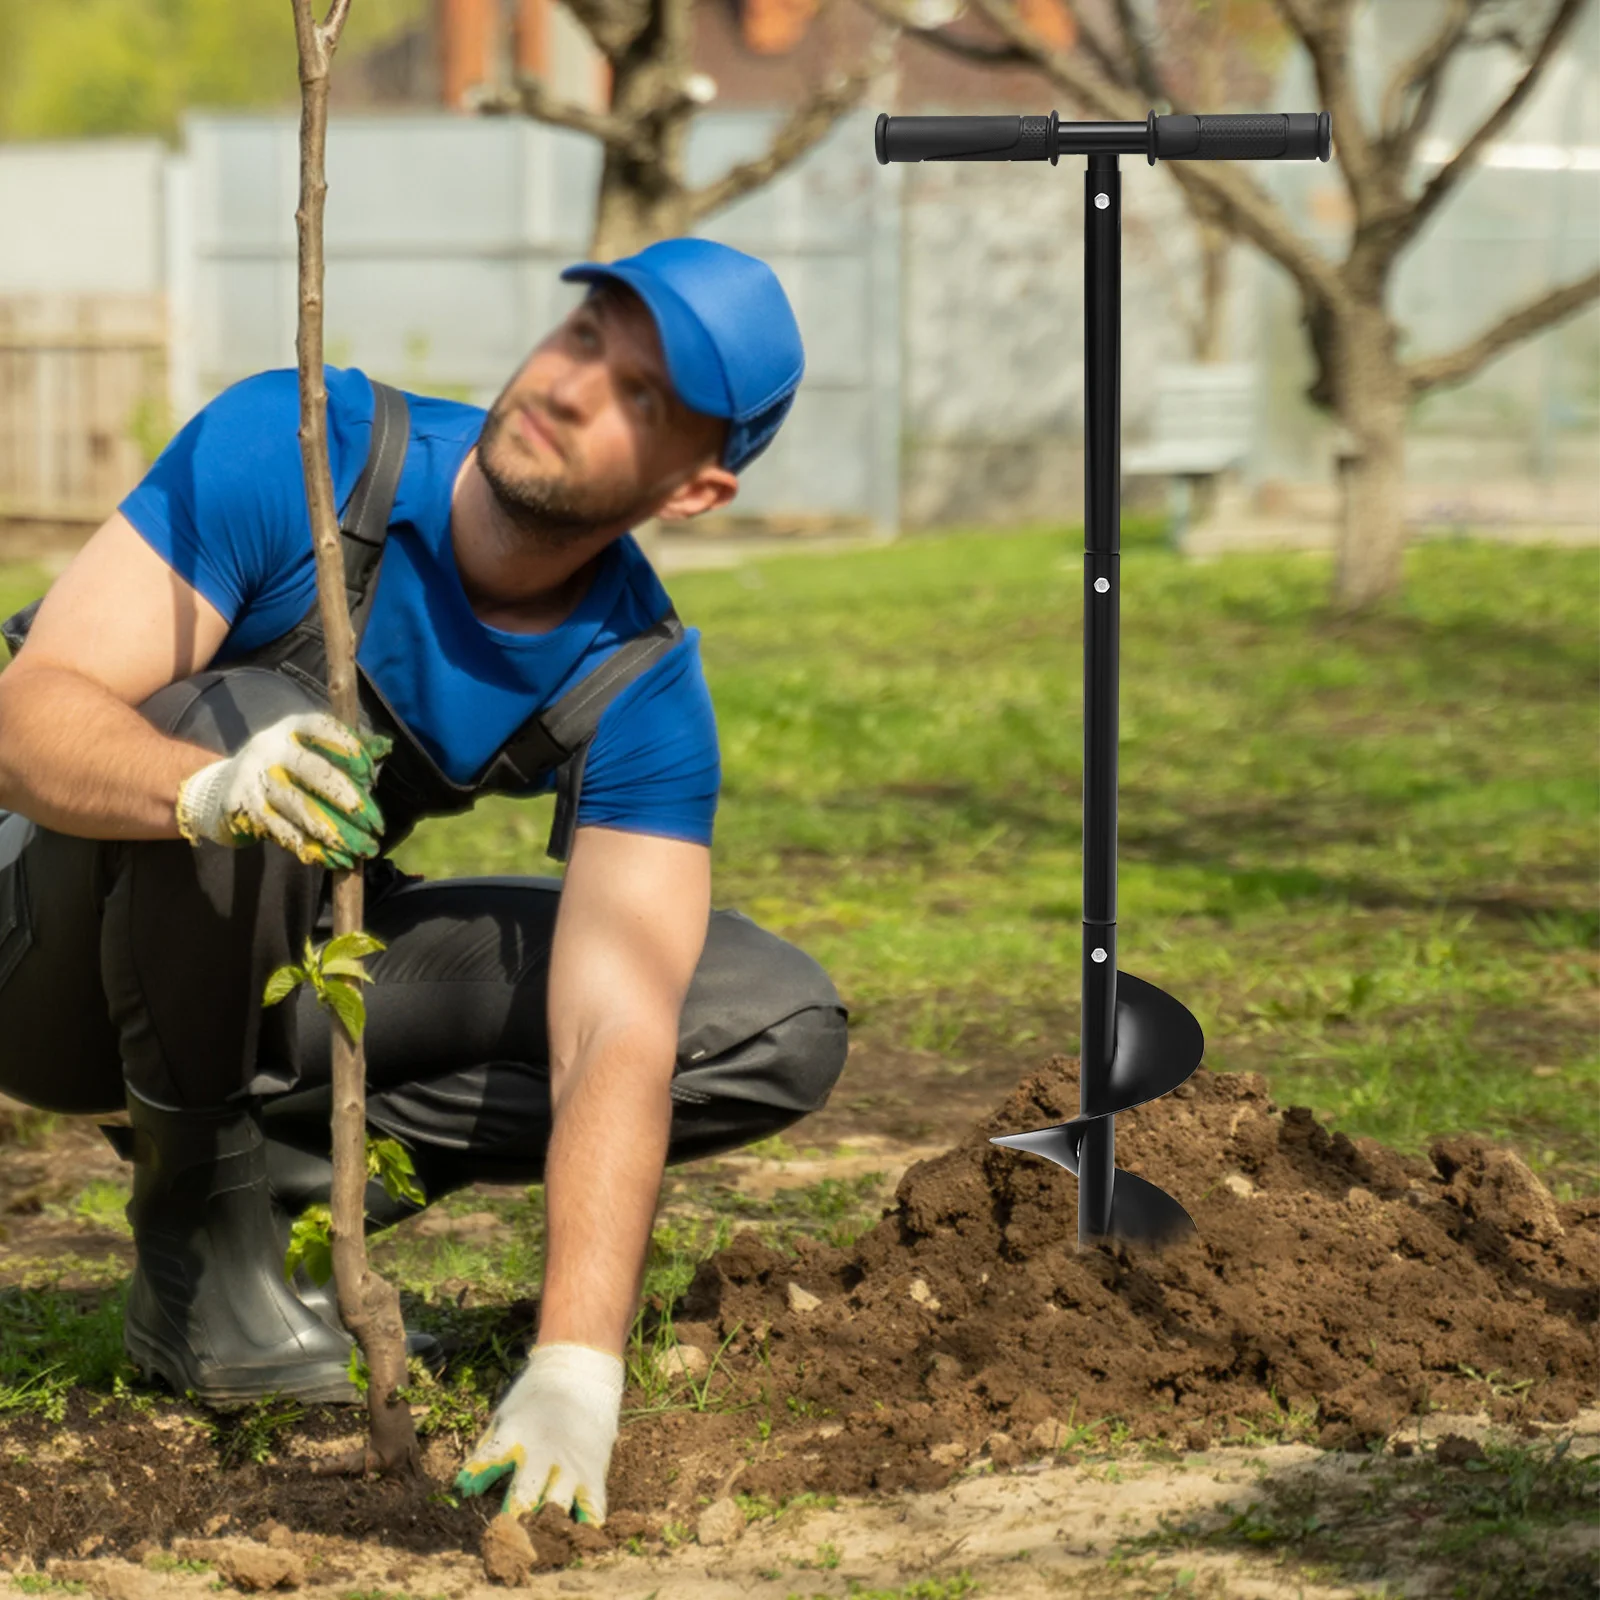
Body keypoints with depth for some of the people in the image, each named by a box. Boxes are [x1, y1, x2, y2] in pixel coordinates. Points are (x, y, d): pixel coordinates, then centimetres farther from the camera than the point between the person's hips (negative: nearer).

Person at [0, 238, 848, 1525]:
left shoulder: (640, 694, -18)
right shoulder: (294, 450, -24)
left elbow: (618, 1042, -28)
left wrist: (574, 1371, -42)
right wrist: (211, 789, -54)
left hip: (291, 971, 3)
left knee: (780, 1026, -9)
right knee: (251, 720, -36)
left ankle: (277, 1147, -5)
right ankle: (198, 1230, -17)